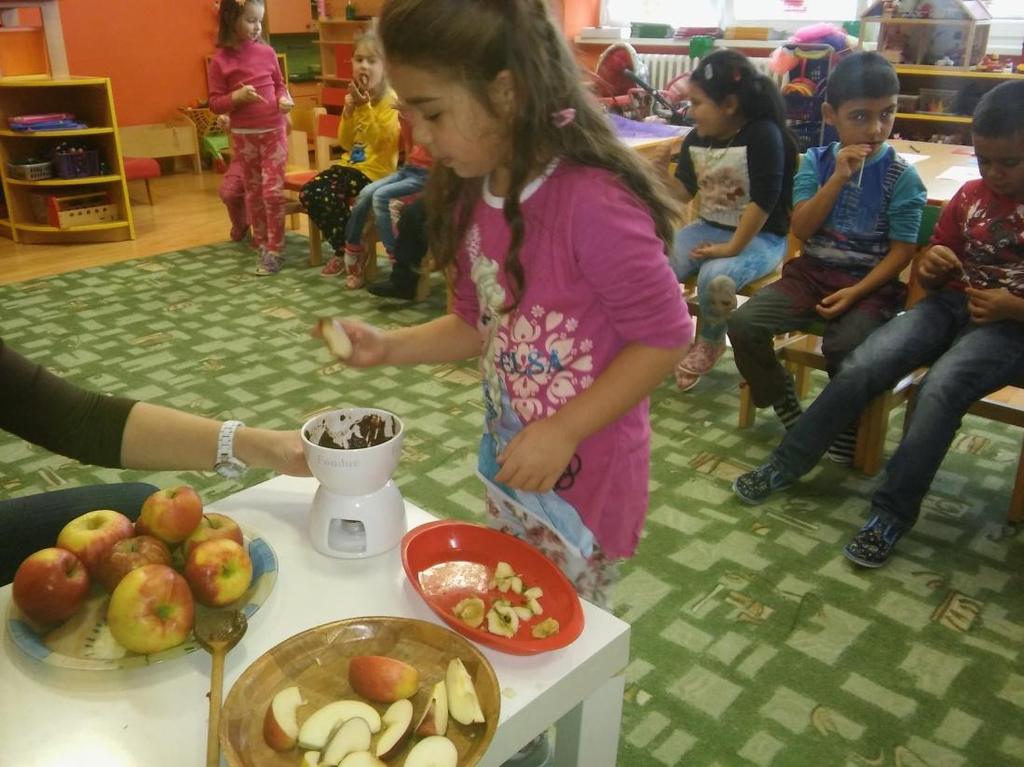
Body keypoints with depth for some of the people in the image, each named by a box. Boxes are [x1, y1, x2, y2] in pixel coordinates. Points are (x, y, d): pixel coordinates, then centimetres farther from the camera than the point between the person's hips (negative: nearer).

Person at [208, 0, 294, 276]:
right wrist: (236, 96, -22)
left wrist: (284, 99, -7)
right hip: (243, 136, 0)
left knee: (273, 190, -6)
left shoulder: (267, 52, -1)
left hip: (273, 131, 0)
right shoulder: (220, 60, -7)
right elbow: (215, 103, -4)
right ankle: (261, 241, 28)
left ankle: (274, 250, 1)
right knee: (254, 191, 12)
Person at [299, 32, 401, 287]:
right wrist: (348, 111, -6)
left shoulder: (390, 100, -11)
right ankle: (344, 251, 6)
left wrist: (364, 108, -25)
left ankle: (352, 254, -2)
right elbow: (346, 143, 10)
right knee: (309, 193, -10)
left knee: (332, 199, -26)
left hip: (376, 170, -8)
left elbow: (381, 142, -20)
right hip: (351, 164, 8)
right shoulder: (357, 96, 10)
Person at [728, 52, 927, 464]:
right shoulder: (816, 161, 3)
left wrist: (856, 292, -19)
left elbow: (901, 251, -6)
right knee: (743, 323, -18)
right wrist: (838, 177, -16)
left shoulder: (901, 176, -4)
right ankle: (782, 400, 7)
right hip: (811, 273, 3)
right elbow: (801, 229, -7)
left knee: (844, 346, -32)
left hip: (871, 284, -3)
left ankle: (847, 423, -1)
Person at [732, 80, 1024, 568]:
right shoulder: (971, 197, 7)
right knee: (860, 367, -19)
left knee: (939, 388, -34)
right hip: (950, 305, 4)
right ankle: (786, 464, -6)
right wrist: (931, 266, -9)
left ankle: (892, 514, -23)